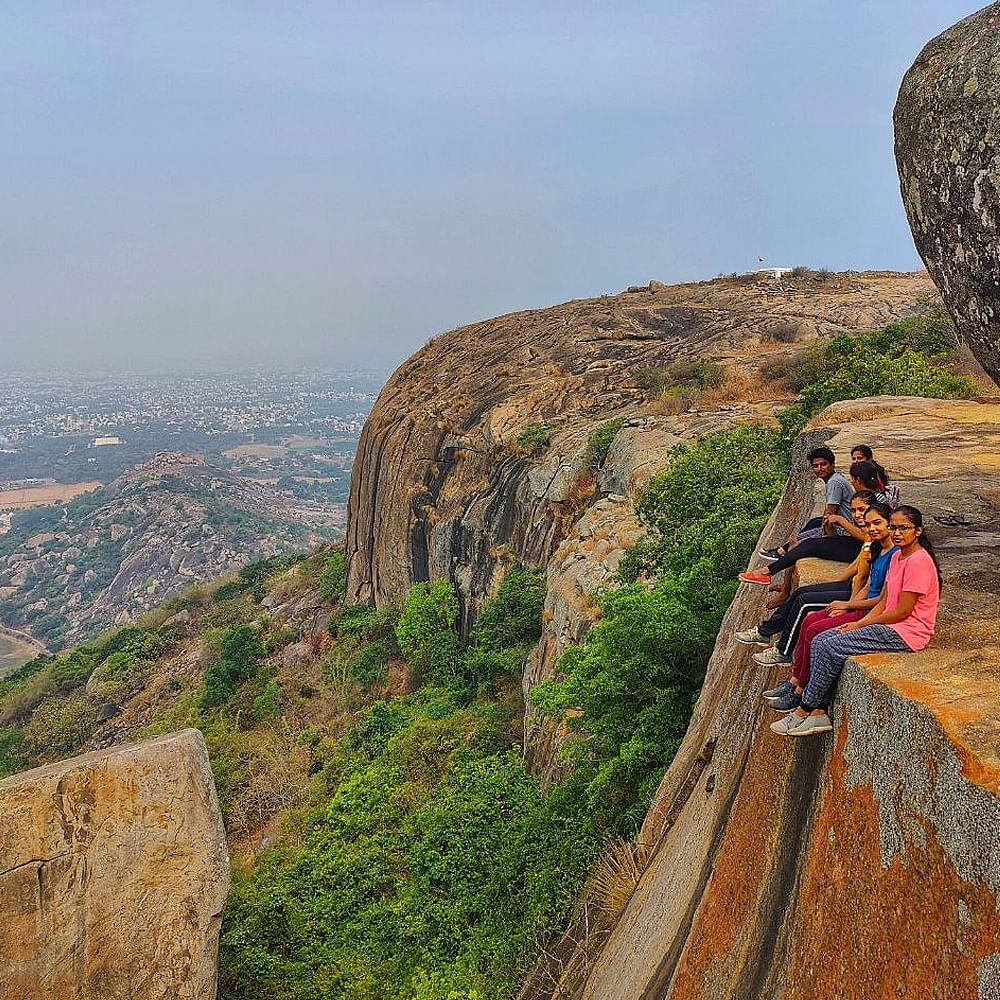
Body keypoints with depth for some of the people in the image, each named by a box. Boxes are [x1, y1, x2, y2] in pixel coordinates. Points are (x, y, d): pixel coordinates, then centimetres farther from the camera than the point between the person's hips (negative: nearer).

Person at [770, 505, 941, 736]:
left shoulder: (919, 561, -16)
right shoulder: (897, 556, 13)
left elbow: (903, 611, -18)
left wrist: (860, 625, -10)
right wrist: (859, 623, 0)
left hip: (905, 633, -9)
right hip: (891, 625, 10)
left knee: (830, 647, -18)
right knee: (820, 641, -4)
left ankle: (804, 711, -7)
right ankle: (819, 713, -7)